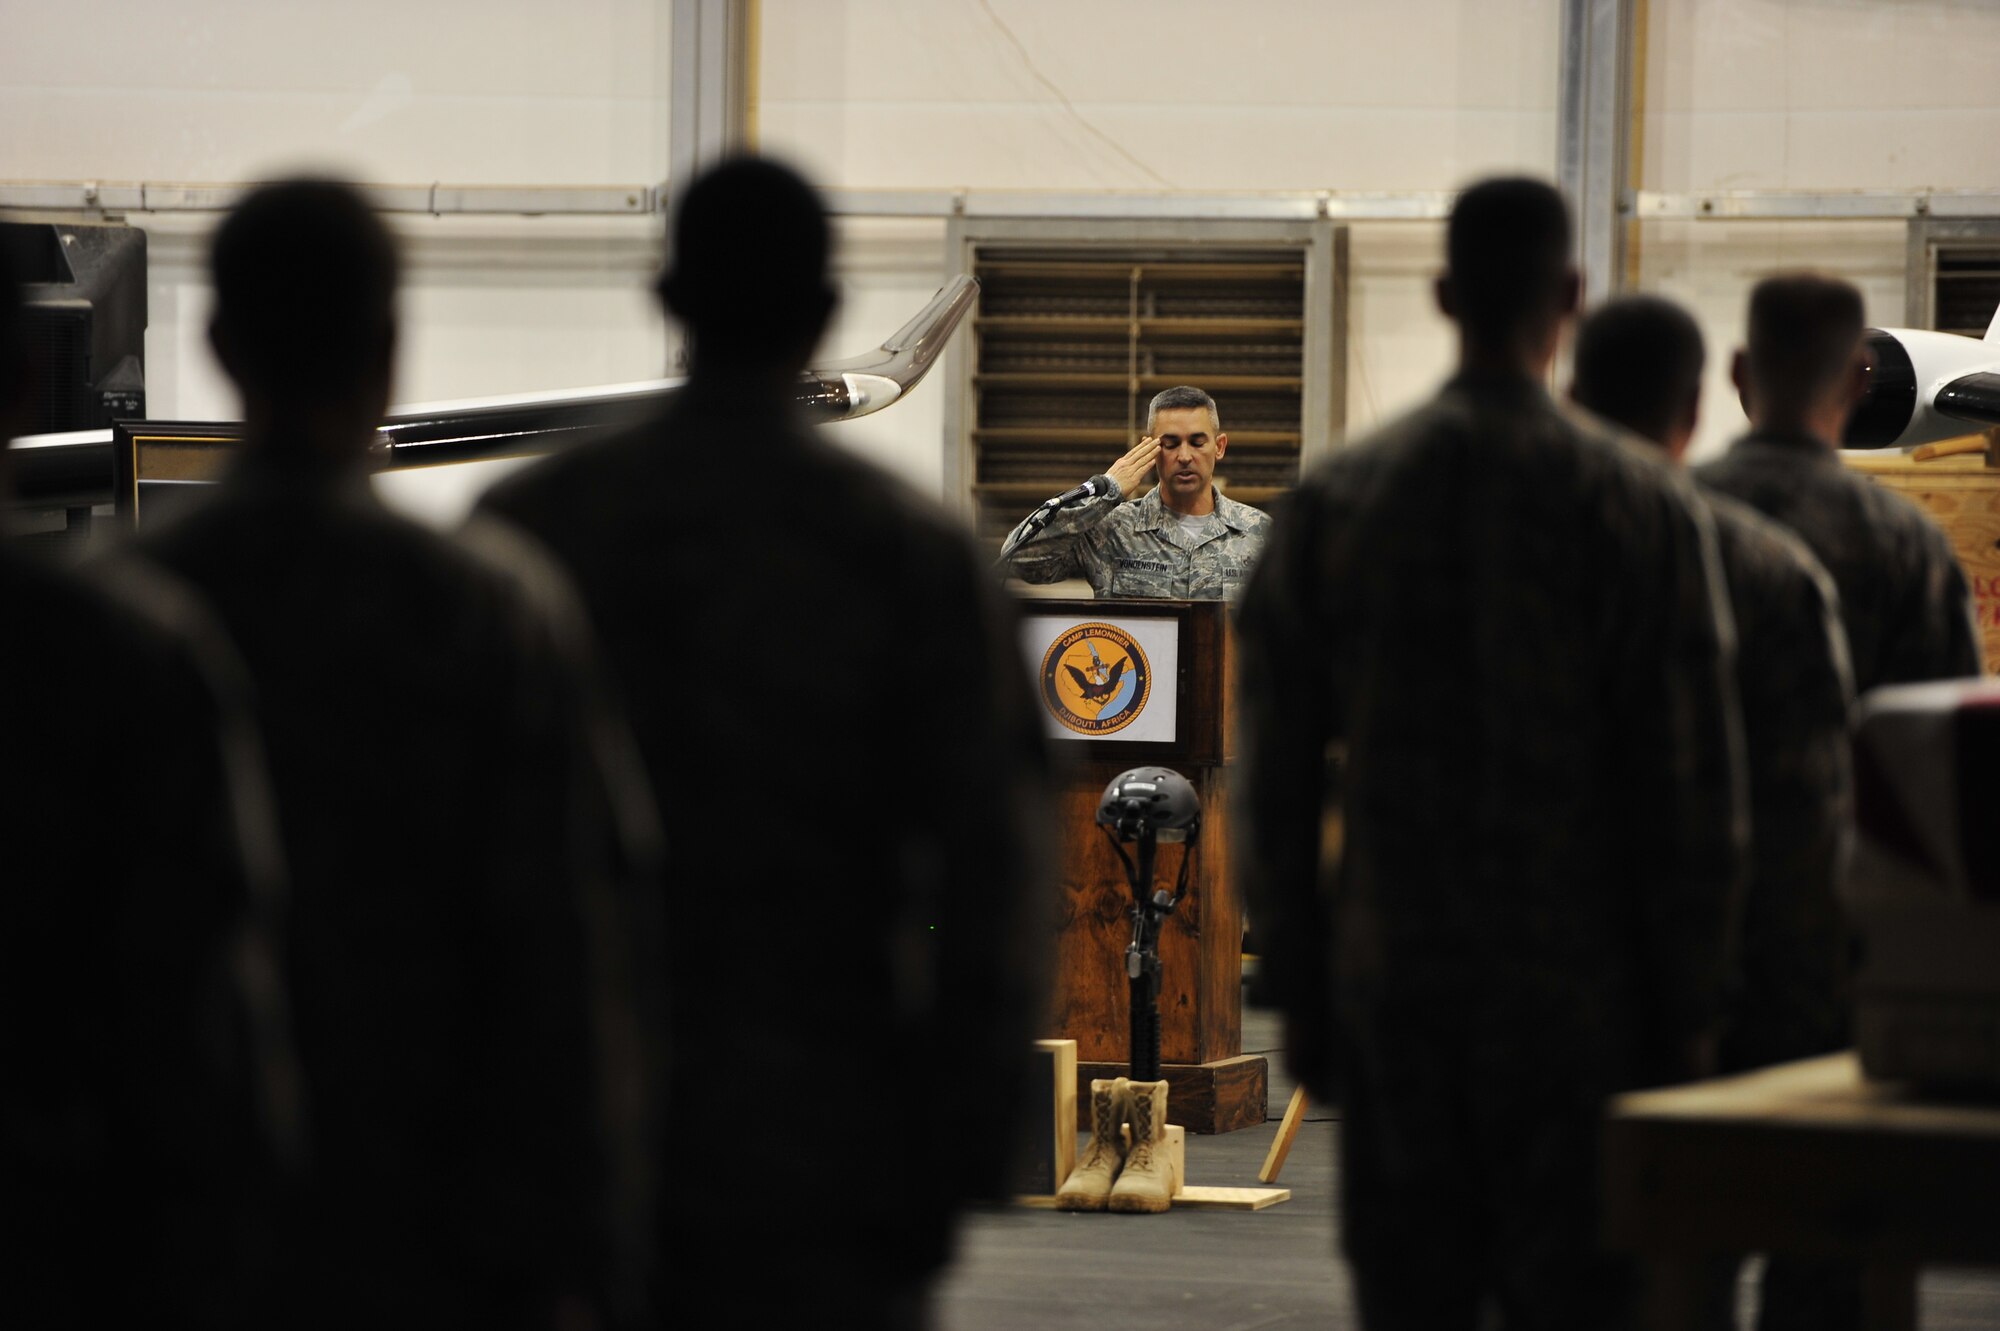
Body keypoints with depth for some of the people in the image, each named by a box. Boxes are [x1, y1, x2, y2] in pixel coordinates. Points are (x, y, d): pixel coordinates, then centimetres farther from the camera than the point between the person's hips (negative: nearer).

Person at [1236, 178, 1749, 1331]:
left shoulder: (1336, 501, 2)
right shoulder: (1644, 507, -6)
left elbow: (1278, 777, 4)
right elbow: (1692, 787, -7)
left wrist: (1300, 992, 11)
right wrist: (1691, 1013, -1)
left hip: (1391, 986, 3)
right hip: (1581, 993, -3)